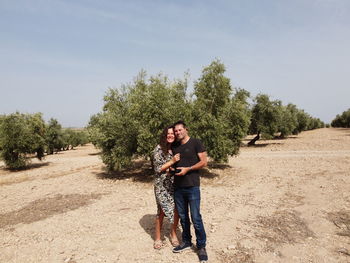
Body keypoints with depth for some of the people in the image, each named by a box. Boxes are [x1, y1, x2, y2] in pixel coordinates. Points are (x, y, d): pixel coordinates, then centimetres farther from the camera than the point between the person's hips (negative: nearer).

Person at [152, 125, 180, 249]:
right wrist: (172, 161, -19)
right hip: (162, 185, -4)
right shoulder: (159, 149, -8)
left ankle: (173, 233, 30)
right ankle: (157, 238, 24)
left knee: (177, 210, 5)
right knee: (162, 211, 4)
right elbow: (158, 168, -11)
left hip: (175, 184, 4)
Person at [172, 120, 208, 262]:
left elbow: (204, 161, -8)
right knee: (183, 217, 15)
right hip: (178, 187, 5)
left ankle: (201, 247, 17)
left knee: (196, 218, 0)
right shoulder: (174, 146, 11)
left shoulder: (195, 142, -5)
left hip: (192, 186, -5)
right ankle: (186, 242, 32)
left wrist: (187, 169, -17)